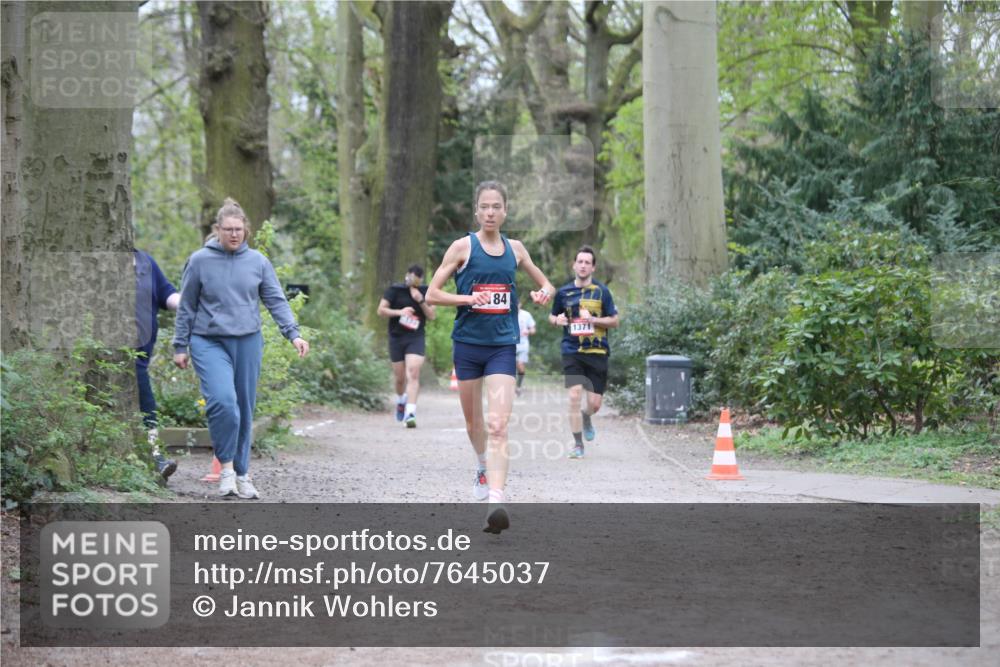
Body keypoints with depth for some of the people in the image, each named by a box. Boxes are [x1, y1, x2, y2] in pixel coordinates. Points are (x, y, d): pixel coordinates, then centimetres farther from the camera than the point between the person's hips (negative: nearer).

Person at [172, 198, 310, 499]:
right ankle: (226, 466, -7)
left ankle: (241, 474, 19)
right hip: (209, 342, -3)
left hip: (248, 342, 3)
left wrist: (293, 334, -5)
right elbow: (186, 308, 6)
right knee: (223, 400, -22)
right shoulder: (200, 261, 1)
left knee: (244, 409, 7)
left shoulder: (257, 262, 7)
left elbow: (276, 301, 8)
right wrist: (180, 347, 6)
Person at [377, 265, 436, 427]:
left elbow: (432, 316, 3)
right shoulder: (395, 290, -2)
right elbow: (381, 310, -3)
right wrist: (399, 312, -18)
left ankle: (410, 413, -23)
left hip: (416, 339, 0)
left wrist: (421, 301, -13)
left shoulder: (425, 292, 3)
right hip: (396, 338, 0)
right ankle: (400, 401, 42)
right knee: (400, 377, 10)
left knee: (413, 375, -16)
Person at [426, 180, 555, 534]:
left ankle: (495, 503, -25)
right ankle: (484, 468, 47)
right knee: (473, 422, 17)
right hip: (468, 344, 0)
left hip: (502, 346, 0)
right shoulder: (463, 247, -2)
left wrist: (545, 292, -2)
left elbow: (544, 283, 22)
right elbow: (432, 294, -4)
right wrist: (469, 298, -18)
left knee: (498, 426, -15)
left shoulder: (515, 248, 7)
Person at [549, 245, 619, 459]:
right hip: (571, 352, 0)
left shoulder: (601, 291, 2)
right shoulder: (563, 292, 6)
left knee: (594, 404, 1)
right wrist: (557, 320, -5)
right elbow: (552, 316, 18)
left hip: (597, 352, 0)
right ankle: (578, 445, -2)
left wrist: (593, 320, -14)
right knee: (574, 396, -12)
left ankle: (586, 417, 39)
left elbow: (614, 321, 3)